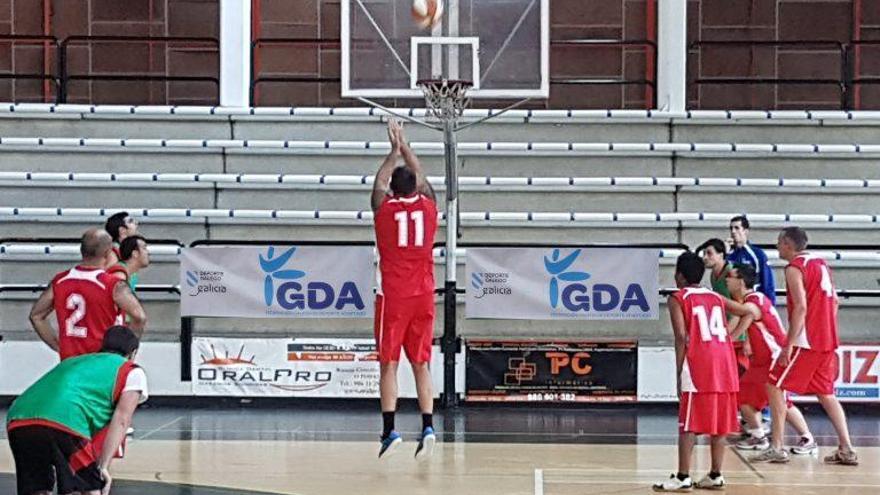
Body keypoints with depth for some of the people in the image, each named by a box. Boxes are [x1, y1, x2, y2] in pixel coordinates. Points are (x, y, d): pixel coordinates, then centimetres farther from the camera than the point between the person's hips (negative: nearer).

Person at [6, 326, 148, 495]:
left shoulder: (74, 361, 41)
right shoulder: (131, 372, 23)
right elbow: (121, 420, 7)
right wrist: (103, 467, 2)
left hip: (16, 421, 6)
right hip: (63, 424, -6)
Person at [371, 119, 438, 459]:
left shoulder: (383, 209, -3)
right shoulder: (428, 207, 2)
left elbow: (379, 182, 18)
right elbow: (420, 177, 22)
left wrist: (394, 150, 29)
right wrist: (404, 145, 31)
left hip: (393, 297, -2)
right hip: (423, 297, 2)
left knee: (389, 364, 1)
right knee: (421, 365, 7)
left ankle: (390, 430, -4)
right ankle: (427, 427, -3)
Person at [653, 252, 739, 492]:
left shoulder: (678, 298, 4)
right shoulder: (717, 298, 20)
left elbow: (682, 337, -6)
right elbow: (726, 334, 16)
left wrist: (679, 373, -4)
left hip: (698, 365, -5)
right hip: (724, 363, 5)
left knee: (689, 424, -3)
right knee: (720, 422, 10)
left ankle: (683, 477, -4)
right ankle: (716, 476, 13)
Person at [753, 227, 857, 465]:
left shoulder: (794, 268, -10)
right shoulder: (821, 263, 15)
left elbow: (801, 307, -19)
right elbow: (834, 301, 16)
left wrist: (789, 345, -19)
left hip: (806, 341, -8)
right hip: (828, 341, 8)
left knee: (775, 387, 0)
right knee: (825, 393, 15)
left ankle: (777, 448, -2)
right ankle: (846, 450, 10)